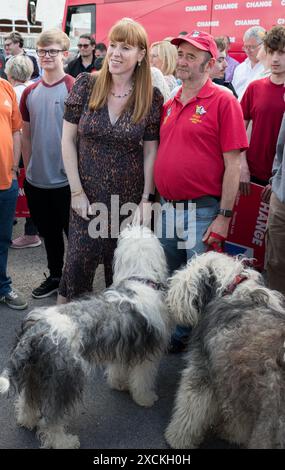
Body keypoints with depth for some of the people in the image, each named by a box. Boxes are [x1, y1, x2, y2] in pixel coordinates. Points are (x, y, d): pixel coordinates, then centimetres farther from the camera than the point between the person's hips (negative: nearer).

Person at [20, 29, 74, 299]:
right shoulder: (30, 92, 8)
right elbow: (26, 135, 13)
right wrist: (28, 170, 12)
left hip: (66, 180, -5)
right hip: (36, 180, 5)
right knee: (48, 233, 18)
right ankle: (55, 276, 35)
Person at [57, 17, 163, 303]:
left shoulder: (151, 97, -4)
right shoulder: (86, 85, -3)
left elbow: (150, 152, 0)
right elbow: (68, 140, -2)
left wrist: (146, 199, -5)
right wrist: (77, 191, -6)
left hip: (130, 197, 0)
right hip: (87, 194, 0)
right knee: (79, 260, 1)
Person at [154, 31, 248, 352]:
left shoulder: (223, 101, -8)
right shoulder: (169, 105, 12)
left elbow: (233, 164, -12)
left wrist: (224, 216, -15)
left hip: (202, 210, -7)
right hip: (166, 207, 7)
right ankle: (176, 336, 40)